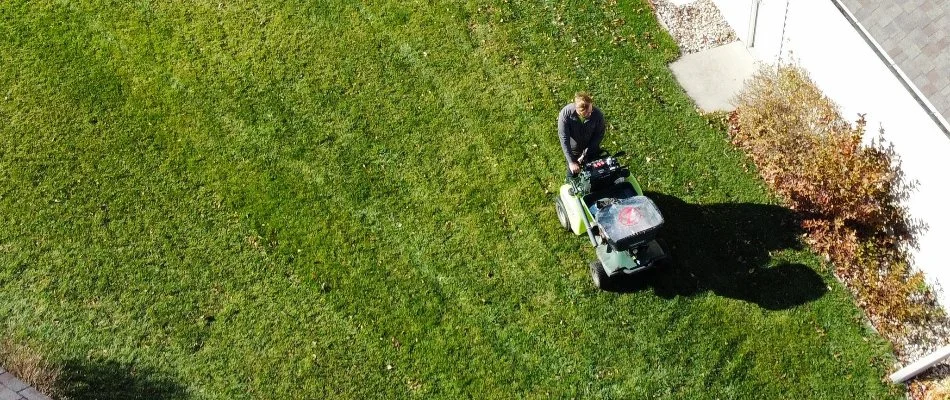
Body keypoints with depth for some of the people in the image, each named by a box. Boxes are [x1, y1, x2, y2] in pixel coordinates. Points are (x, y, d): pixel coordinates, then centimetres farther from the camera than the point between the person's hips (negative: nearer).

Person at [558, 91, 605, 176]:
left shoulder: (597, 114, -28)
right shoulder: (565, 113, -31)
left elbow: (599, 135, -14)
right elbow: (564, 138, -26)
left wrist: (586, 154, -20)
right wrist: (571, 161, -28)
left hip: (591, 152, 1)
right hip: (572, 151, -1)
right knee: (572, 175, 20)